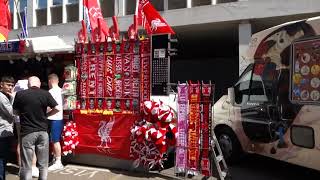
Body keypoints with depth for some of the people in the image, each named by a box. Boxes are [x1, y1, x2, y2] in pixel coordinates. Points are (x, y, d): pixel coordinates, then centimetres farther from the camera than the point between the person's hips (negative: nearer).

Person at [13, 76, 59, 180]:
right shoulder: (45, 94, -3)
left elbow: (16, 112, 7)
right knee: (43, 164, 13)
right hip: (43, 131, 1)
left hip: (27, 132, -1)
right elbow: (56, 109, -5)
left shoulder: (20, 94, -4)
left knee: (26, 165, 5)